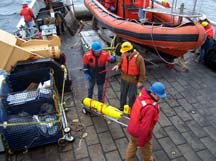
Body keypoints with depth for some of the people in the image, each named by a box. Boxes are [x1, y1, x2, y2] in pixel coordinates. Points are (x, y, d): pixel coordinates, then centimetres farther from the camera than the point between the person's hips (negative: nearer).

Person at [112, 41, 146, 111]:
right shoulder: (124, 55, -9)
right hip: (124, 79, 6)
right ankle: (122, 107, 44)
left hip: (133, 81, -5)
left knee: (132, 96, 9)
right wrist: (118, 65, -11)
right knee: (123, 94, 22)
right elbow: (121, 62, 12)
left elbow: (142, 71, -17)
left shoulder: (139, 58, -25)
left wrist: (140, 81, -13)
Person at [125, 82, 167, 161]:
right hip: (141, 133, -8)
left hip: (133, 128, 8)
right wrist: (141, 142, -17)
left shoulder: (142, 95, -12)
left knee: (132, 146, 32)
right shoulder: (150, 108, -38)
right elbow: (145, 127, -31)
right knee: (147, 154, 21)